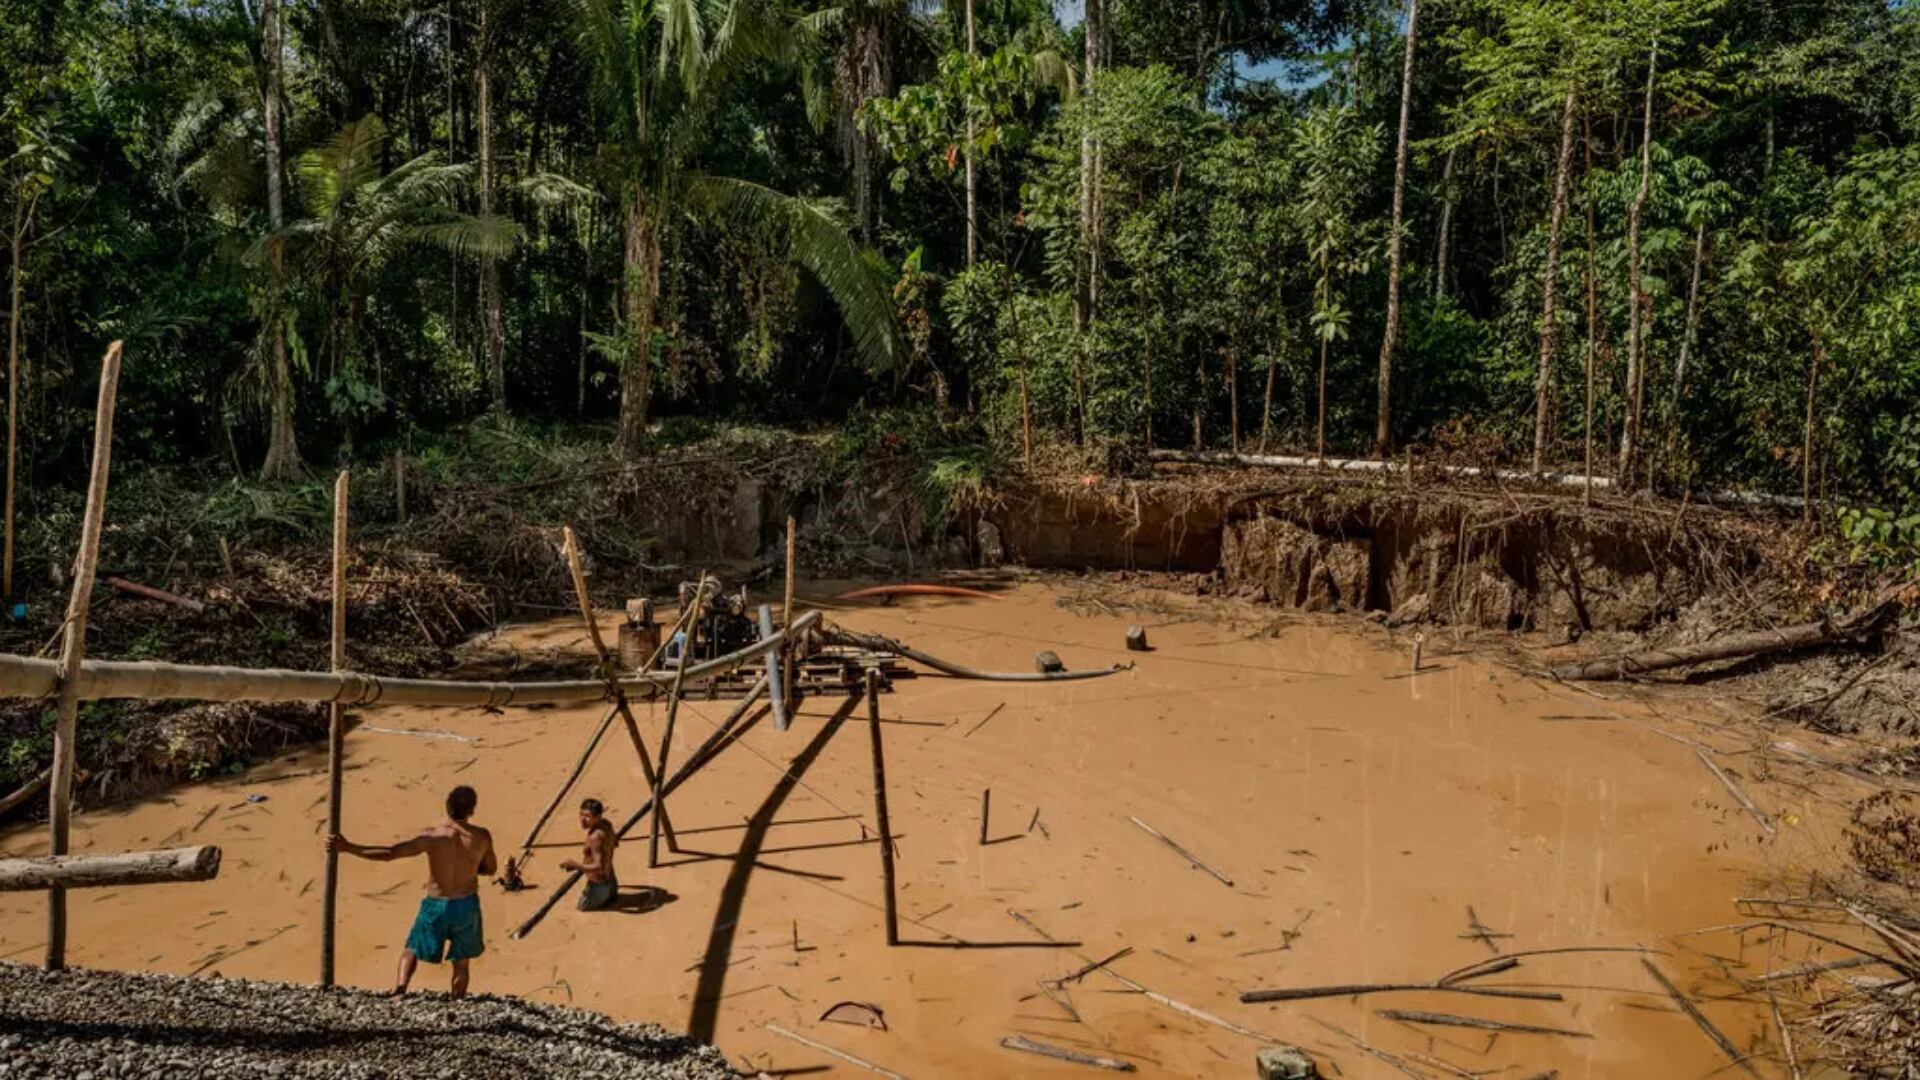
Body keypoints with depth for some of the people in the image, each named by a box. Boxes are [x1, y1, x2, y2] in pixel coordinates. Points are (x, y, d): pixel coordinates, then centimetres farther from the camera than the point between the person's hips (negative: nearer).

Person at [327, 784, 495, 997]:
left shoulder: (432, 837, -17)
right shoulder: (482, 837, -11)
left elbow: (388, 854, -20)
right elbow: (490, 868, 5)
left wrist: (348, 848, -15)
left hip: (435, 906, -1)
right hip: (467, 906, 1)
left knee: (411, 951, 19)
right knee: (461, 963, 17)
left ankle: (400, 986, -5)